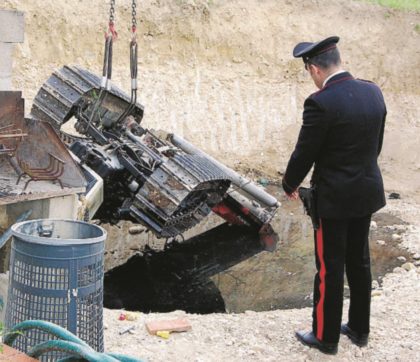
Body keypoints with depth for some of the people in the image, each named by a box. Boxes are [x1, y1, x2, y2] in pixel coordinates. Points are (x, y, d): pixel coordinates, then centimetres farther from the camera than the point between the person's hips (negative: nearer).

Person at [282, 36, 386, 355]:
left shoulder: (321, 103, -22)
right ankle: (359, 329, 33)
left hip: (334, 198, -7)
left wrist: (290, 185, 4)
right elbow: (376, 144, 9)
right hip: (368, 191, 7)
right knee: (359, 262, 19)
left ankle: (326, 337, 20)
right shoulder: (373, 92, -1)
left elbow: (304, 153, -14)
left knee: (330, 269, 6)